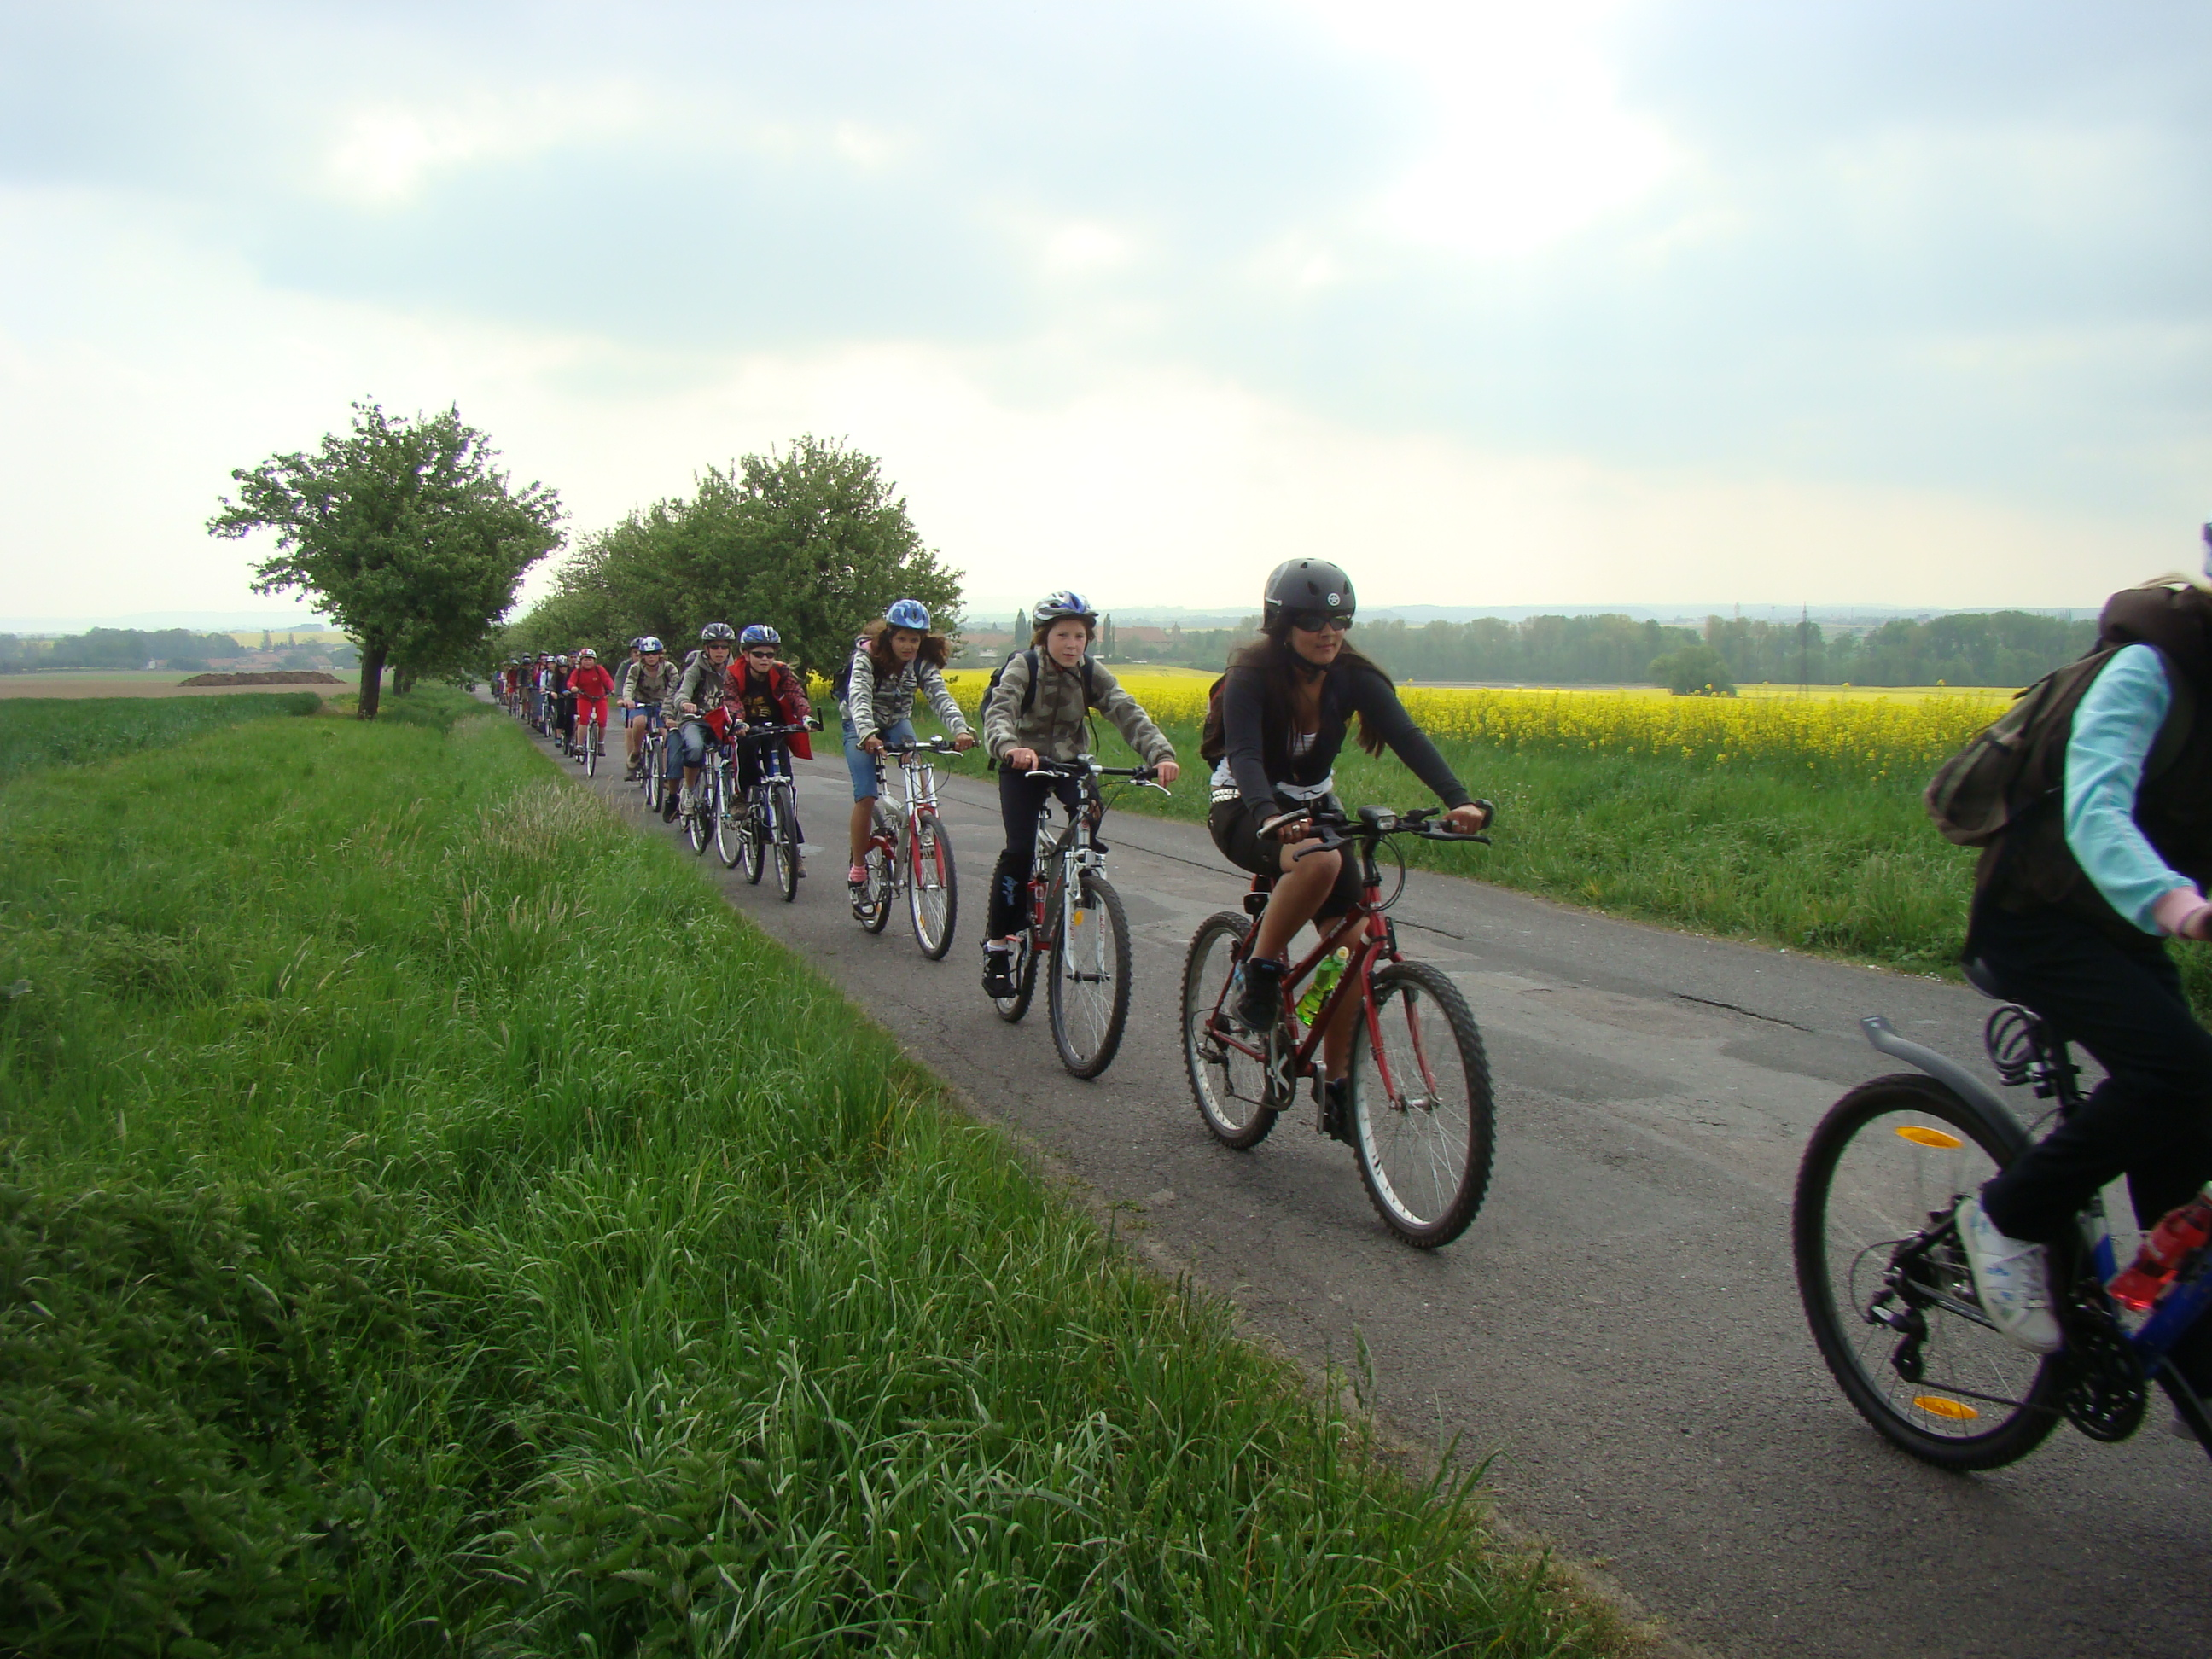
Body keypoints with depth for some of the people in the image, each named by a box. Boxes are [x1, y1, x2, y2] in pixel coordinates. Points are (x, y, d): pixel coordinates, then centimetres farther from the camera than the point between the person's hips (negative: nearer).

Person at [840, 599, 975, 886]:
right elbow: (859, 697, -39)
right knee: (866, 796, -17)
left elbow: (941, 697, -28)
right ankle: (858, 867, -4)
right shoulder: (868, 656, -24)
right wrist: (867, 734, -59)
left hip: (897, 722, 3)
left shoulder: (923, 663, -15)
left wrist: (960, 729, -48)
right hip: (862, 728, -3)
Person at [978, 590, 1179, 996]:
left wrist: (1161, 753, -38)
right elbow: (999, 711, -33)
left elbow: (1127, 713, -20)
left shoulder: (1091, 674, -8)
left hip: (1070, 763, 3)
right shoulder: (1023, 666, -17)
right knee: (1019, 850, -16)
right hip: (1023, 765, -3)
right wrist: (1010, 747, -56)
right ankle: (996, 945, -3)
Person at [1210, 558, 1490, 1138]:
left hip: (1314, 807, 5)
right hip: (1245, 812, -5)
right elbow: (1244, 754, -37)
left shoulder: (1353, 678, -10)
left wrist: (1459, 798, -40)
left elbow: (1407, 737, -23)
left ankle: (1336, 1089, 7)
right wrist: (1270, 817, -57)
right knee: (1320, 862, -39)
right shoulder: (1251, 678, -21)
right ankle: (1260, 974, -18)